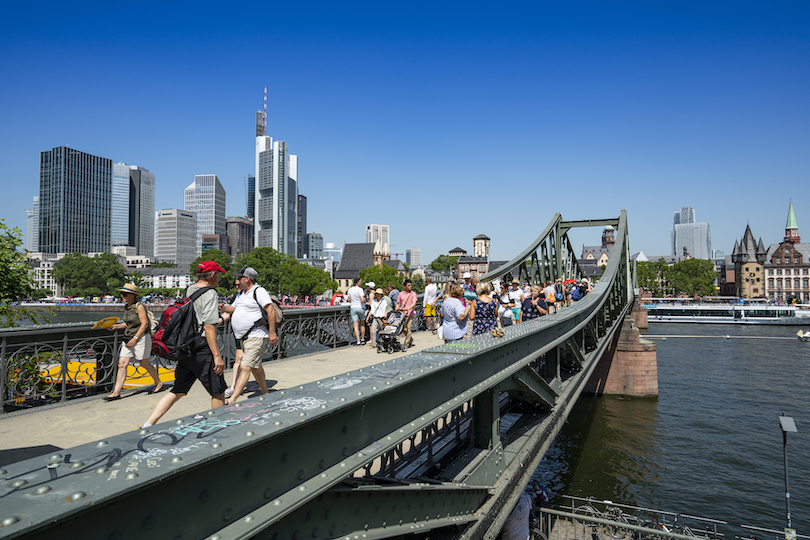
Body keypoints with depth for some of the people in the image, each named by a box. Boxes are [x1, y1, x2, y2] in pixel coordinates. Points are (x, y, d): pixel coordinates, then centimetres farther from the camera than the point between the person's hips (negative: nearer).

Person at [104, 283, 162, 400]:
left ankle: (159, 383, 25)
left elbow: (144, 324, -17)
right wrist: (115, 326, 6)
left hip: (141, 337, -7)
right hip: (128, 338, 7)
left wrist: (134, 338, -21)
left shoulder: (139, 306, -13)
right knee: (122, 364, -2)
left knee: (145, 364, 5)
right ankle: (116, 392, 0)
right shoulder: (126, 307, 10)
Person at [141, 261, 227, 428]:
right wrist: (217, 355, -18)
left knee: (177, 391, 15)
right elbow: (208, 327, -19)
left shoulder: (188, 291, 12)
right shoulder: (209, 293, -13)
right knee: (218, 391, 7)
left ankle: (148, 425, 9)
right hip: (202, 351, -8)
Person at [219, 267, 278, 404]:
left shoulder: (259, 291, -13)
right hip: (242, 337, 10)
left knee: (245, 368, -12)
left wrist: (272, 333, -22)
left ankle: (232, 401, -14)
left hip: (256, 337, -10)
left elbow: (271, 310, -19)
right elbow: (233, 308, 26)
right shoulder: (241, 294, 16)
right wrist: (224, 308, 2)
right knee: (255, 367, 20)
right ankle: (265, 394, 35)